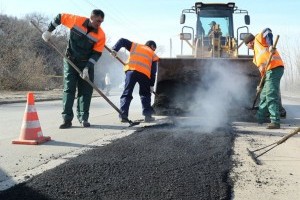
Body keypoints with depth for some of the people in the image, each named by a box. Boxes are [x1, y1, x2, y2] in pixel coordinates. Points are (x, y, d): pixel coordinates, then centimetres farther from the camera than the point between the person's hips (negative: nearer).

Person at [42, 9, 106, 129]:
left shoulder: (101, 35, -14)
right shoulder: (76, 20, -15)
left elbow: (97, 54, -12)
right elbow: (60, 17, 0)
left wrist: (87, 68, -20)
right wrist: (49, 31, -2)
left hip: (87, 64, 1)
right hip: (70, 61, -1)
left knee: (86, 91, 0)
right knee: (69, 89, -5)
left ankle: (83, 118, 9)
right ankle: (67, 119, -4)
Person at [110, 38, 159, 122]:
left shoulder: (135, 46, 29)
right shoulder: (153, 55, 25)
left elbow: (122, 41, 19)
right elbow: (153, 71, 17)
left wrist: (114, 49, 8)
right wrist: (151, 85, 18)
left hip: (131, 70, 0)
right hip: (144, 73, 0)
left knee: (127, 94, 2)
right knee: (145, 94, 17)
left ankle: (123, 115, -7)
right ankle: (148, 115, 11)